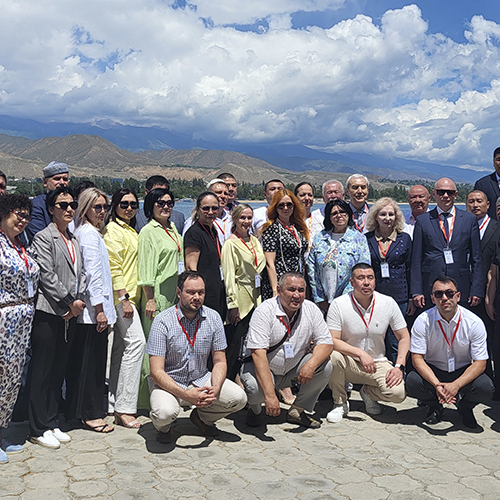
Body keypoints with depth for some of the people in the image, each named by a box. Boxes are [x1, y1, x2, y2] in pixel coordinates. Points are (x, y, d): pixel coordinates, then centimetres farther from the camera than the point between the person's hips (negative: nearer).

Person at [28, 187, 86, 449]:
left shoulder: (75, 240, 15)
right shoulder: (43, 237, -6)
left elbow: (80, 274, 13)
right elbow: (47, 276, -13)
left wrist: (77, 301, -2)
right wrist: (70, 302, -12)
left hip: (70, 314, 7)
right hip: (48, 313, -7)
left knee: (59, 371, 12)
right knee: (42, 372, 0)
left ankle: (52, 423, 22)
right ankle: (39, 429, 9)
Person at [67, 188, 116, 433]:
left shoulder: (87, 232, 15)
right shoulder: (90, 234, -14)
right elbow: (93, 274, -18)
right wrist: (100, 309, -18)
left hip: (90, 309, 9)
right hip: (93, 307, -9)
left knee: (83, 359, 14)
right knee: (93, 359, -3)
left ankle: (81, 408, 24)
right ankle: (91, 414, 5)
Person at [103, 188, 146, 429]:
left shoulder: (130, 230, 20)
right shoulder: (113, 230, -8)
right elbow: (113, 267, -15)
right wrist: (124, 298, -20)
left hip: (131, 295, 10)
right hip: (122, 296, -9)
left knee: (122, 347, 10)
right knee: (136, 342, -16)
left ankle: (115, 404, 16)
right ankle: (124, 408, -14)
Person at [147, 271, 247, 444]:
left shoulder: (213, 318, -5)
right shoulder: (163, 321, -17)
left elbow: (219, 361, 0)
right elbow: (157, 372, -20)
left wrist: (215, 389, -21)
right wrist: (186, 395, -33)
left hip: (201, 379, 4)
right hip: (169, 382, -4)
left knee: (238, 398, -17)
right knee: (165, 412, -35)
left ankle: (202, 417, 13)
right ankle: (163, 427, 5)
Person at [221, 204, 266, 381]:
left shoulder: (254, 241, 14)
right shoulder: (231, 243, -8)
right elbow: (228, 275, -11)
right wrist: (232, 304, -15)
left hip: (255, 298, 7)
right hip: (240, 300, -7)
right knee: (235, 347, -3)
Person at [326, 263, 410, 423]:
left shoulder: (389, 303, -5)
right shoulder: (338, 304, -13)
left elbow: (404, 337, 2)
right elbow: (332, 341, -17)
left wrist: (399, 367, -12)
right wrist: (361, 353, -30)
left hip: (378, 363, 2)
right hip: (349, 362, -1)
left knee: (398, 393, -25)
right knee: (333, 356, -35)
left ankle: (368, 392, 12)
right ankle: (340, 402, -7)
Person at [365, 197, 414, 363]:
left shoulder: (404, 239, 7)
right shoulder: (366, 239, 6)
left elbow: (410, 269, 8)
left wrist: (411, 299, 4)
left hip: (398, 298, 0)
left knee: (395, 342, 2)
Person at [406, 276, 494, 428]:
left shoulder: (474, 322, -15)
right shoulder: (423, 321, -15)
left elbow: (480, 363, -15)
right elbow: (417, 358, -15)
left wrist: (456, 385, -31)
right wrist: (437, 385, -31)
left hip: (464, 372, 0)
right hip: (432, 371, 0)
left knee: (485, 387, -29)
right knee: (412, 382, -30)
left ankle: (465, 407, 8)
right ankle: (435, 407, 5)